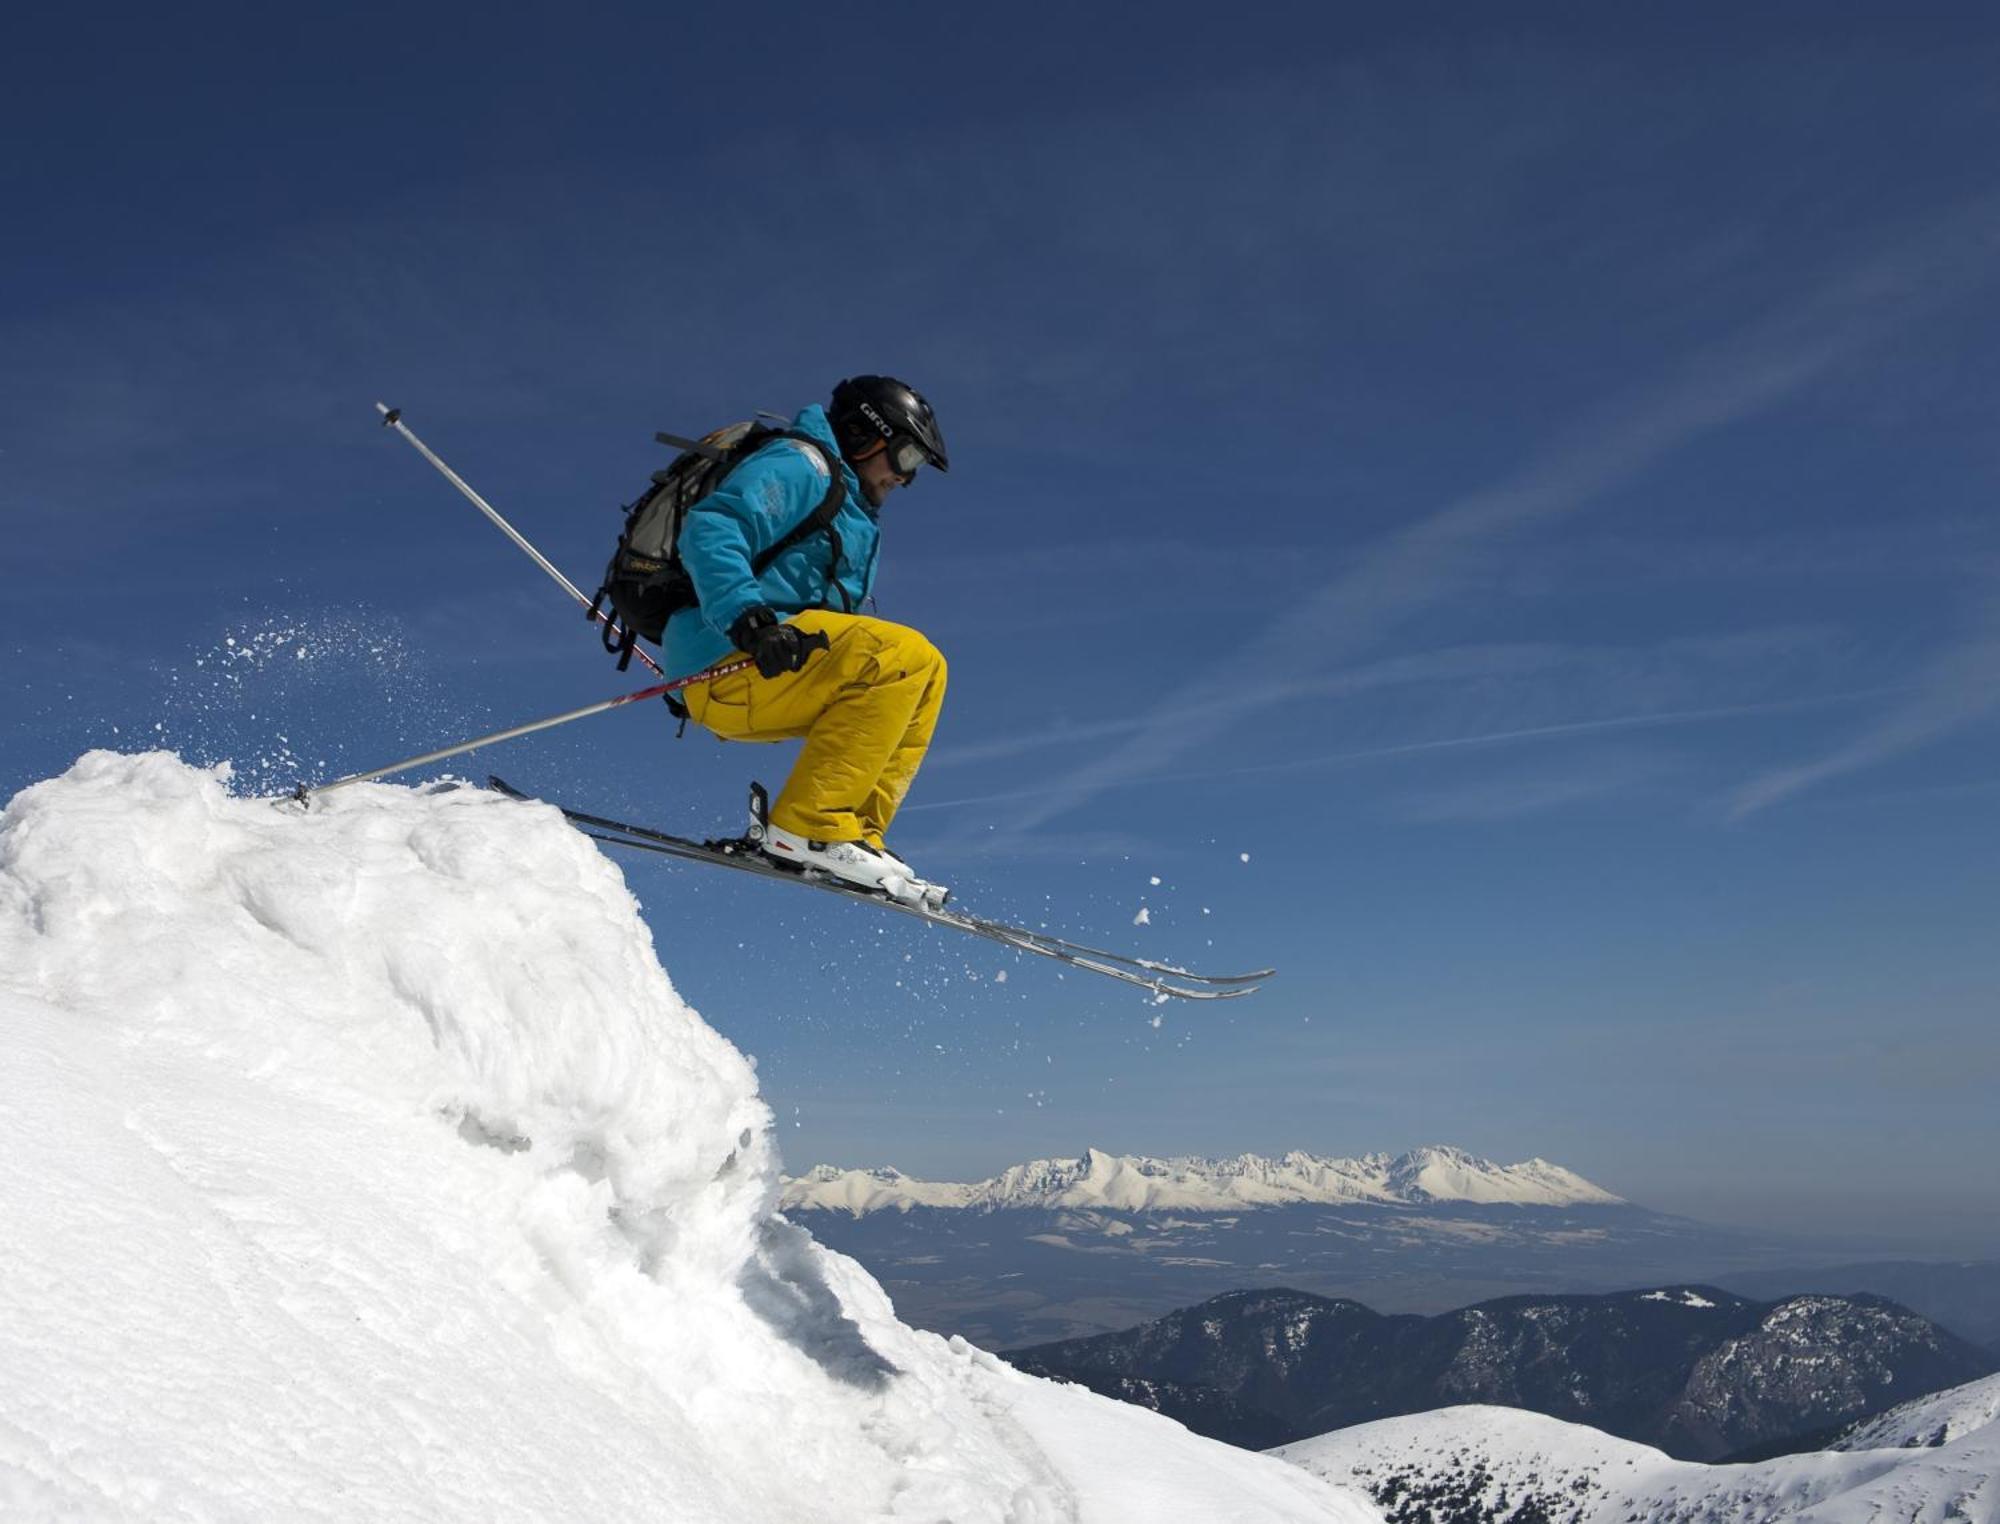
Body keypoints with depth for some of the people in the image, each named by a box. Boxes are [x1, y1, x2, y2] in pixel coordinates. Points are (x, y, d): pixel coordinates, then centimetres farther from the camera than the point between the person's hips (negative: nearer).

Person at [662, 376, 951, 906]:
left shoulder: (850, 513, 30)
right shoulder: (799, 465, 0)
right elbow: (709, 529, -18)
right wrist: (747, 617, -31)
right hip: (729, 662, -10)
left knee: (923, 675, 9)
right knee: (905, 656, -21)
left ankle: (854, 830, -4)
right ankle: (806, 825, -25)